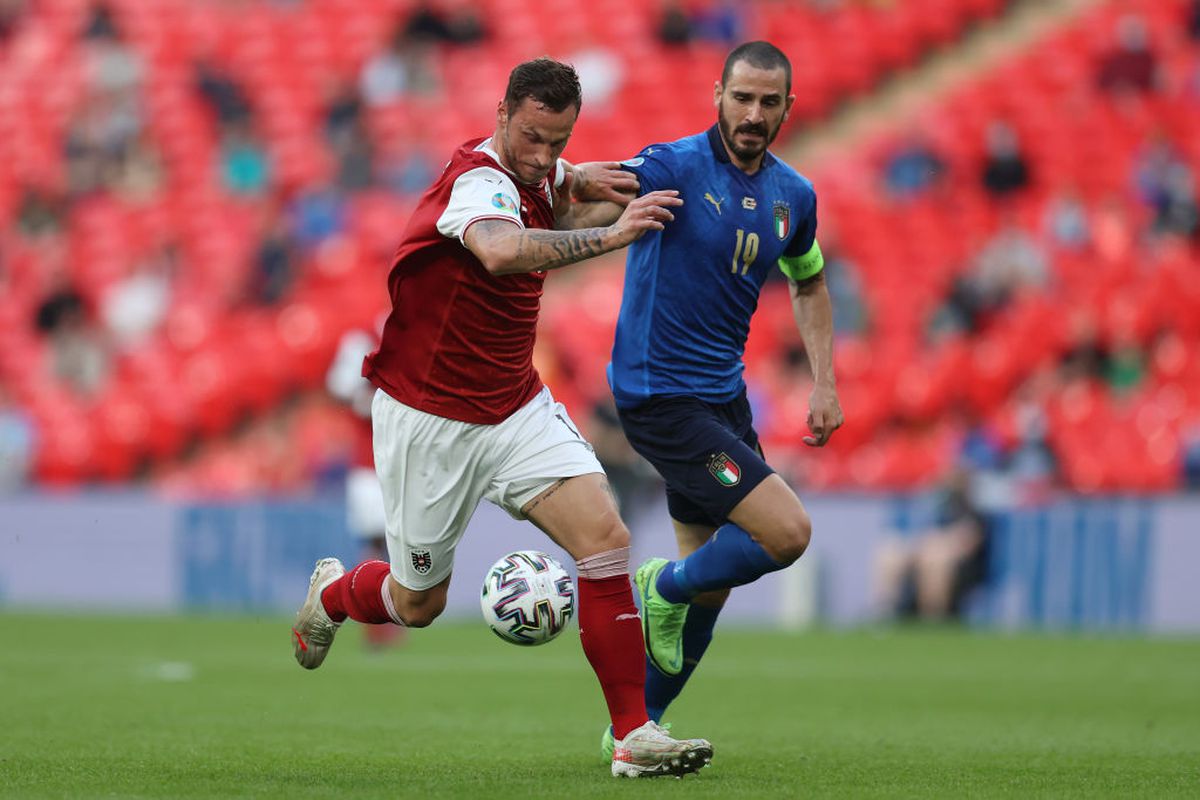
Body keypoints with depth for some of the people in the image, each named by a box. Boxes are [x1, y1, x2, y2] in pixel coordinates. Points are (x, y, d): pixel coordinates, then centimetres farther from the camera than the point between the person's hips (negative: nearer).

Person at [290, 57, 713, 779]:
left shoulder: (536, 175, 0)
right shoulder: (478, 183, -26)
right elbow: (500, 251, -51)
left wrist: (579, 182, 4)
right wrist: (606, 236, -55)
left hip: (517, 409, 7)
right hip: (428, 419, -7)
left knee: (606, 537, -15)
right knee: (417, 604, 11)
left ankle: (634, 735, -14)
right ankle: (333, 593, 48)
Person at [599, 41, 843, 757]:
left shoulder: (793, 195, 7)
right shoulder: (676, 168, -14)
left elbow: (809, 283, 24)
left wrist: (825, 383, 15)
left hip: (723, 395, 8)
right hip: (660, 396, -8)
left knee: (710, 583, 11)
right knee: (787, 531, -18)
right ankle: (665, 586, 7)